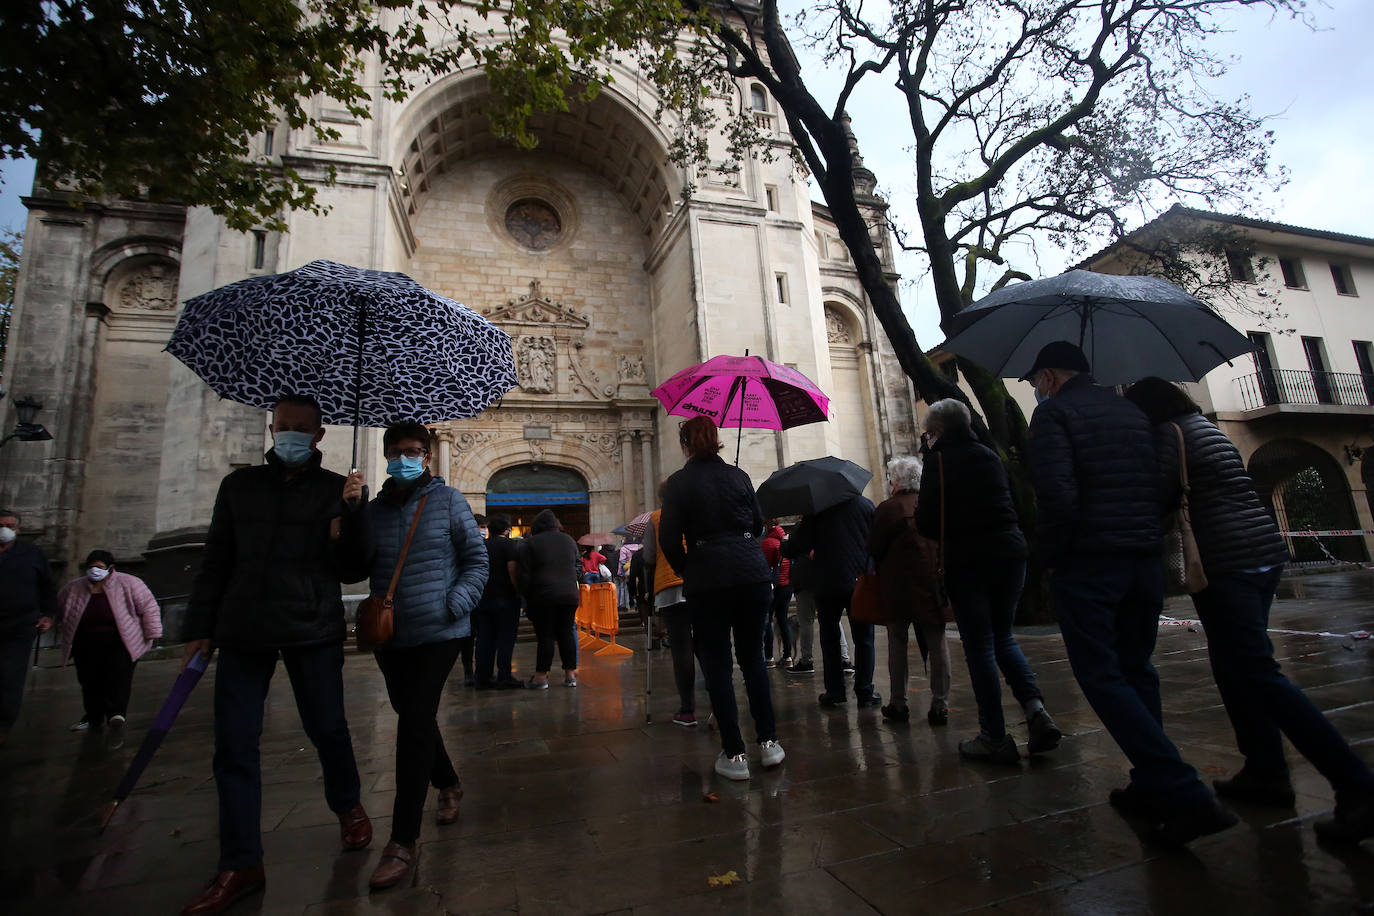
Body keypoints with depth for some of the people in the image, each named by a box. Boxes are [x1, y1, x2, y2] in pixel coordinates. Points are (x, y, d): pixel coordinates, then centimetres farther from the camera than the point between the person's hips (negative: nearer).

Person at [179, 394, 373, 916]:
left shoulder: (338, 490, 2)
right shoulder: (239, 486, 10)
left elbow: (353, 572, -2)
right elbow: (216, 561, 14)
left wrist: (345, 523, -19)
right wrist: (200, 628, 9)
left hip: (314, 630, -2)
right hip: (243, 629, 3)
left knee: (327, 730, 5)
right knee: (234, 747, 5)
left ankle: (348, 807, 33)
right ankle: (241, 866, 20)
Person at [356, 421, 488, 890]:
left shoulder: (447, 499, -3)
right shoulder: (374, 508, 7)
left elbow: (477, 558, -2)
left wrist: (457, 604, -15)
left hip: (438, 633, -5)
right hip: (390, 635, 5)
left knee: (415, 721, -9)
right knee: (414, 717, 18)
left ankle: (402, 844, 2)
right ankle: (449, 785, 44)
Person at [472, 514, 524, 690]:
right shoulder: (510, 545, -6)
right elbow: (513, 572, -16)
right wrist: (519, 593, -9)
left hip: (482, 598, 5)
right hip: (505, 598, -5)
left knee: (484, 638, 9)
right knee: (506, 637, 1)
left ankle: (483, 677, 13)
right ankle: (504, 677, 2)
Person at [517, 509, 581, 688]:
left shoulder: (531, 543, -1)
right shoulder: (569, 540, 13)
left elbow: (524, 575, -4)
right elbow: (577, 568, 18)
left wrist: (527, 597, 3)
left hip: (543, 596, -4)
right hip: (570, 595, 4)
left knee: (545, 635, 0)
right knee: (566, 633, 9)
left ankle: (541, 676, 5)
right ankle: (570, 674, 12)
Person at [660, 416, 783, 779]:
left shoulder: (678, 483, -3)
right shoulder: (738, 476, 6)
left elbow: (669, 539, -6)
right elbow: (758, 523, 14)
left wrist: (686, 570, 10)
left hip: (707, 581, -3)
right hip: (752, 573, 4)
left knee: (717, 666, 7)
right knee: (753, 658, 17)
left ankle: (734, 755, 11)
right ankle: (768, 742, 21)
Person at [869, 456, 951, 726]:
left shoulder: (887, 508, -12)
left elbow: (874, 549, -9)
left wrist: (881, 572, 9)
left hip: (899, 586, -3)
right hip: (935, 584, 4)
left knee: (897, 643, 9)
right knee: (937, 644, 10)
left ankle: (898, 704, 15)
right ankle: (939, 706, 15)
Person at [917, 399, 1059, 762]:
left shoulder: (939, 459, -6)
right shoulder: (989, 455, 13)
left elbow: (927, 521, -9)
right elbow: (1011, 504, 20)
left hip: (968, 561, -6)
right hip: (1010, 552, 6)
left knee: (979, 645, 2)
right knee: (1002, 636, 20)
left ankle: (995, 737, 7)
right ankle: (1035, 708, 2)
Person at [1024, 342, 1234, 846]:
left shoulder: (1054, 412, -7)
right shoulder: (1134, 412, 16)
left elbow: (1056, 494, -19)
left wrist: (1052, 553, -8)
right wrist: (1148, 539, 19)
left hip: (1087, 563, -8)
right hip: (1145, 561, 8)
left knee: (1102, 677, -1)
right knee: (1135, 670, 18)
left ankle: (1185, 794, -8)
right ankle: (1152, 784, 25)